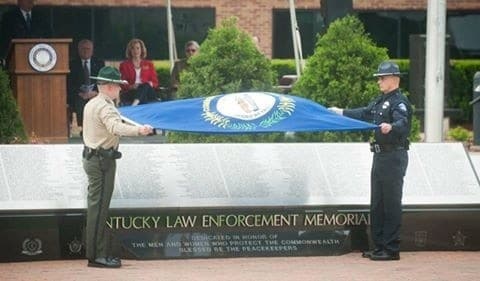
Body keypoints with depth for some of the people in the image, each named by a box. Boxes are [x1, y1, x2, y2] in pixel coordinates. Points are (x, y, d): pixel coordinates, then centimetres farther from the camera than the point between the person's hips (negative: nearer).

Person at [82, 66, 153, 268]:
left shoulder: (91, 104, 16)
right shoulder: (105, 107, -16)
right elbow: (116, 128, -35)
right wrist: (139, 130, -50)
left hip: (92, 157, 11)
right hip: (103, 160, -11)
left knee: (96, 206, 13)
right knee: (99, 208, -9)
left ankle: (97, 253, 19)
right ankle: (96, 256, -8)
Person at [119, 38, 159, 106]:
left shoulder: (149, 64, 20)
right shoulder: (124, 65, 15)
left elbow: (155, 82, 13)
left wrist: (150, 84, -12)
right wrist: (131, 87, -16)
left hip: (147, 91, 1)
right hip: (130, 93, -1)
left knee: (146, 86, -37)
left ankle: (134, 105, -57)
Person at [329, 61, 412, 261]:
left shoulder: (400, 101, -14)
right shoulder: (381, 101, 16)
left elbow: (403, 123, -32)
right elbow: (365, 113, 32)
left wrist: (390, 127, -52)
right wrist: (341, 112, 38)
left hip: (394, 156, -10)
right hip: (380, 155, 10)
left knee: (391, 203, -7)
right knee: (377, 203, 14)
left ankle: (391, 249, -4)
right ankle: (379, 246, 21)